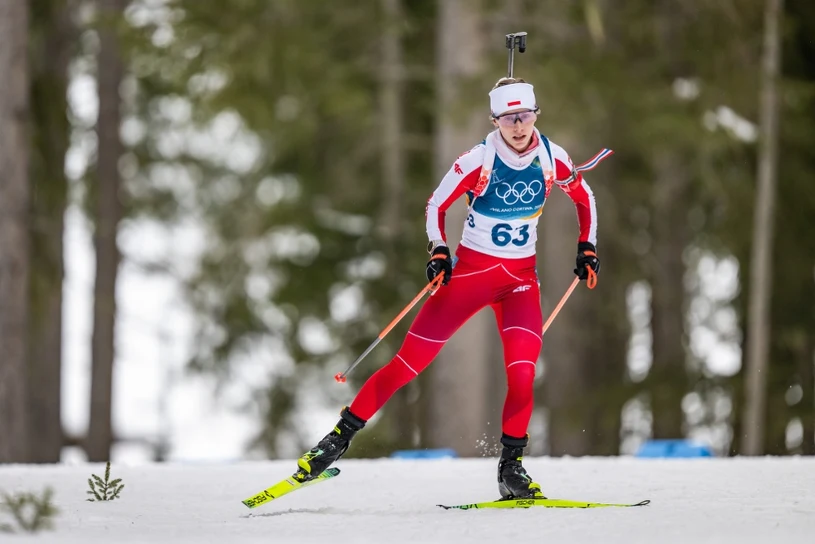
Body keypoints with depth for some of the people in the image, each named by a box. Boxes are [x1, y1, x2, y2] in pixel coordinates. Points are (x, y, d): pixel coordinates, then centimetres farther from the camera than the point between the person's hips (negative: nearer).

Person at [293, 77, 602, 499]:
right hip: (471, 270, -2)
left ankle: (511, 467, -5)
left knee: (522, 372, -20)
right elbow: (437, 205, -1)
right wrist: (438, 252, -15)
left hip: (521, 277, 2)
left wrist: (587, 248, 6)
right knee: (410, 360, -6)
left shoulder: (552, 159, -6)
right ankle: (341, 435, 5)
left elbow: (585, 199, 14)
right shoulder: (478, 160, -14)